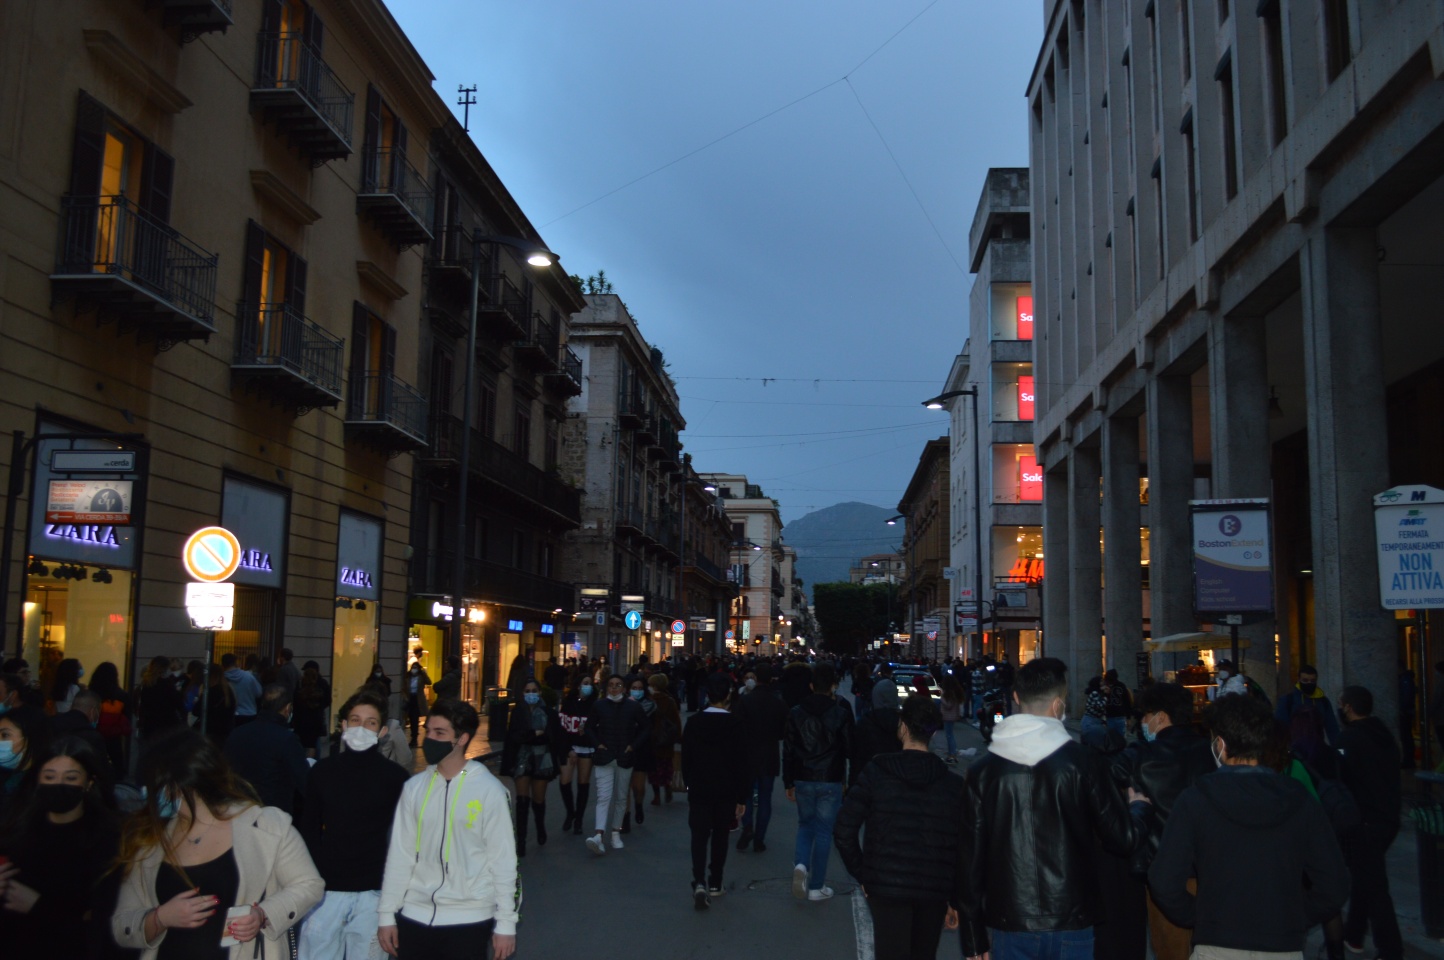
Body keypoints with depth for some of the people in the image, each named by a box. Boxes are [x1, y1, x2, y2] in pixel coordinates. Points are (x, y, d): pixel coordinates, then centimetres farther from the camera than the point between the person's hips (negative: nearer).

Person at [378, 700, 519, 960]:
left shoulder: (490, 790, -8)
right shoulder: (414, 787, 3)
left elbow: (504, 860, -6)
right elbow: (400, 854, 7)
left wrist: (506, 924, -6)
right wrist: (386, 914, 6)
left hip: (469, 919, -3)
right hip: (415, 916, 4)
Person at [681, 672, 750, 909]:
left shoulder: (694, 722, -4)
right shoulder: (735, 725, -9)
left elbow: (686, 758, 1)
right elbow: (741, 763, -6)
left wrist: (689, 785, 14)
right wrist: (741, 797, 1)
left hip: (699, 790, 0)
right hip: (726, 791, 0)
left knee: (699, 836, 0)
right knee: (720, 837, 13)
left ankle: (699, 882, -17)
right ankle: (715, 884, 21)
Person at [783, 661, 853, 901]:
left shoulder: (796, 713, 1)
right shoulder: (841, 713, -9)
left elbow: (788, 751, 4)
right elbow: (849, 749, -7)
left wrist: (789, 783, 11)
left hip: (803, 780, 3)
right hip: (831, 781, -3)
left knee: (806, 825, 19)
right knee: (824, 832, 6)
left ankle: (800, 864, -7)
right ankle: (816, 886, 10)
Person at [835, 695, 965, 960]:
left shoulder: (875, 773, -5)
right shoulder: (953, 783, -2)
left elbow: (844, 832, -9)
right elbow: (962, 848, -4)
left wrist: (861, 875, 2)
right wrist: (956, 900, 5)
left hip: (886, 886, -2)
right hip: (935, 890, 2)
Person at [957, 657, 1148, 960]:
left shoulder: (983, 770, -4)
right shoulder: (1080, 762, -9)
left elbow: (970, 857, 0)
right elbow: (1123, 839, -3)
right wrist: (1138, 807, 20)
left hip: (1009, 926, 2)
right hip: (1071, 923, -1)